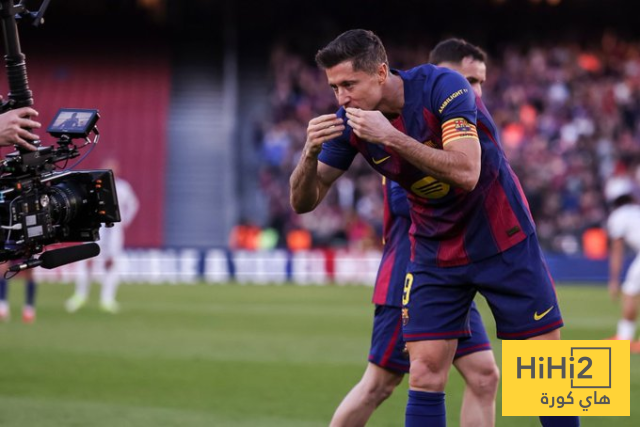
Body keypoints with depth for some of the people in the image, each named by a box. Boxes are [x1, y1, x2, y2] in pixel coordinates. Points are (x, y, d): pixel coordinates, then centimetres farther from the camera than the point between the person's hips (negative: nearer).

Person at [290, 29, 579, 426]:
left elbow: (466, 172, -34)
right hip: (435, 255, 4)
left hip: (503, 241, -3)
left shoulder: (442, 86, -23)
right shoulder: (351, 123, -9)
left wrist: (391, 136, -38)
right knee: (424, 376, -7)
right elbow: (304, 201, -8)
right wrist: (311, 152, -28)